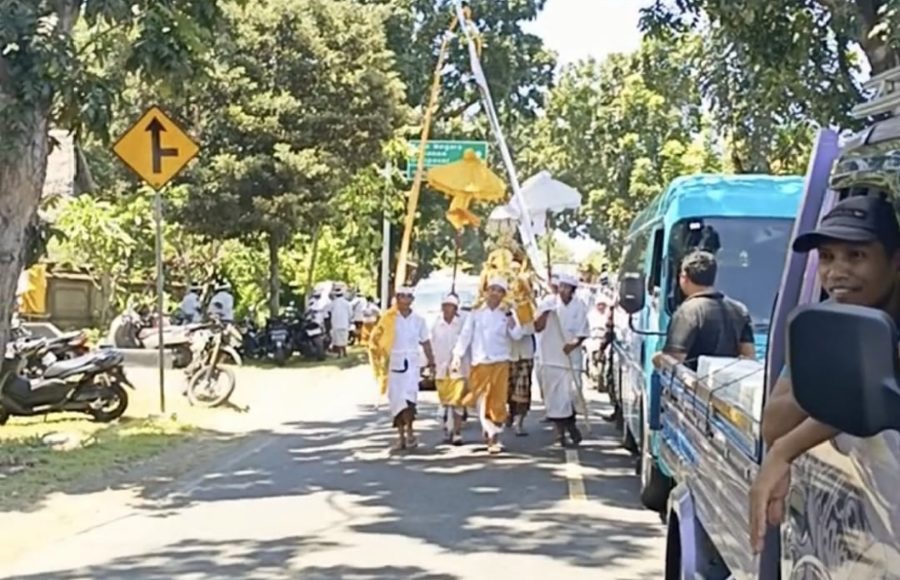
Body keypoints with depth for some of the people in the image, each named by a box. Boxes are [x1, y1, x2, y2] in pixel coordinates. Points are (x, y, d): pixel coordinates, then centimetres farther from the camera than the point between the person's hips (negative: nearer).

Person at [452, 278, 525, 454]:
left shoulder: (507, 314, 7)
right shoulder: (476, 313, 7)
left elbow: (517, 335, -5)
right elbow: (465, 336, 4)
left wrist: (508, 315, -13)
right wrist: (457, 356, -6)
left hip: (500, 363, 0)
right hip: (480, 363, 0)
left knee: (498, 401, -3)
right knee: (482, 400, -2)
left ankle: (494, 438, 4)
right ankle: (491, 434, 8)